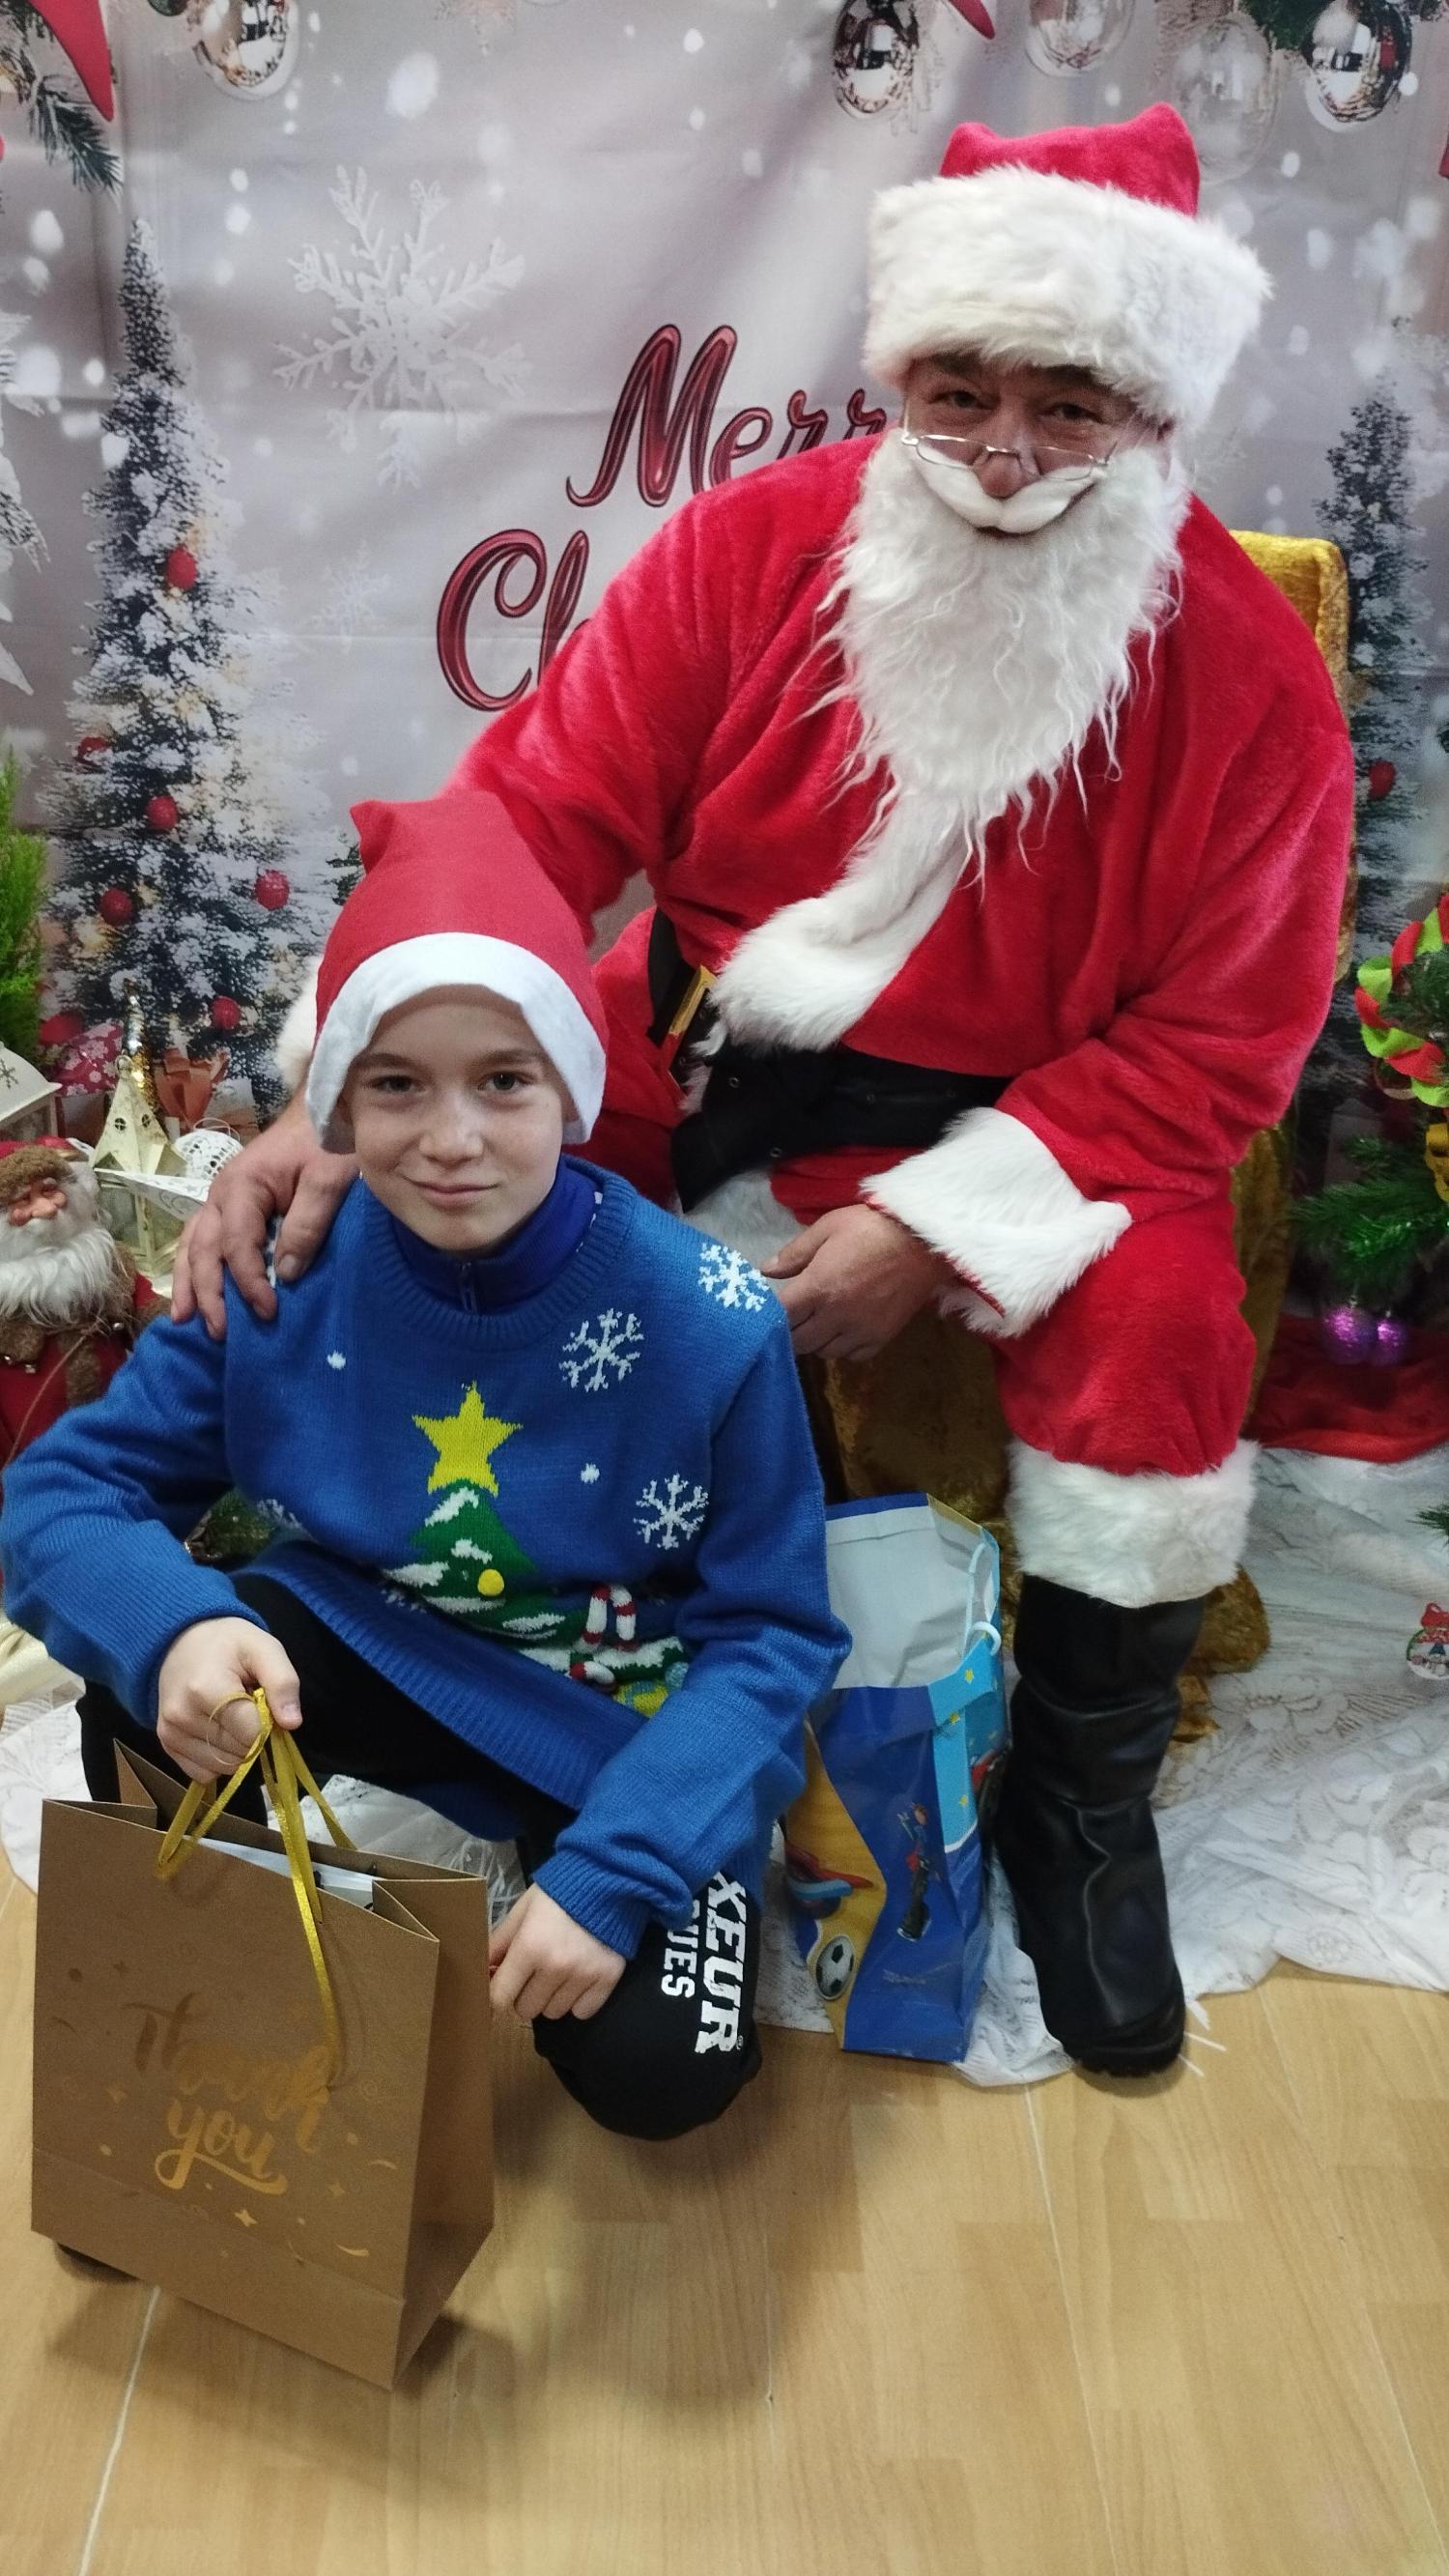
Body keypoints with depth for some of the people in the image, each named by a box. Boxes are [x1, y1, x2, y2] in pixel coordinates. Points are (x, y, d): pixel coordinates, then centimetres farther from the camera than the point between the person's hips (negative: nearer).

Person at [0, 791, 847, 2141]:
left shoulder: (709, 1322, -23)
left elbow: (772, 1630, -16)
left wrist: (610, 1871, -28)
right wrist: (170, 1628, -38)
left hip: (627, 1717, -1)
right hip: (378, 1658, 2)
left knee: (654, 2074, -21)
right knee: (153, 1682, -27)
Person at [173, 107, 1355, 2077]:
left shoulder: (1249, 674, -12)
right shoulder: (755, 547, -9)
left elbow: (1215, 1039, -10)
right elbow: (530, 814, -11)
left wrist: (938, 1224, -22)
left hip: (1031, 1116, -2)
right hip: (703, 1054, 2)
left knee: (1159, 1343, -28)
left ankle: (1077, 1811, 2)